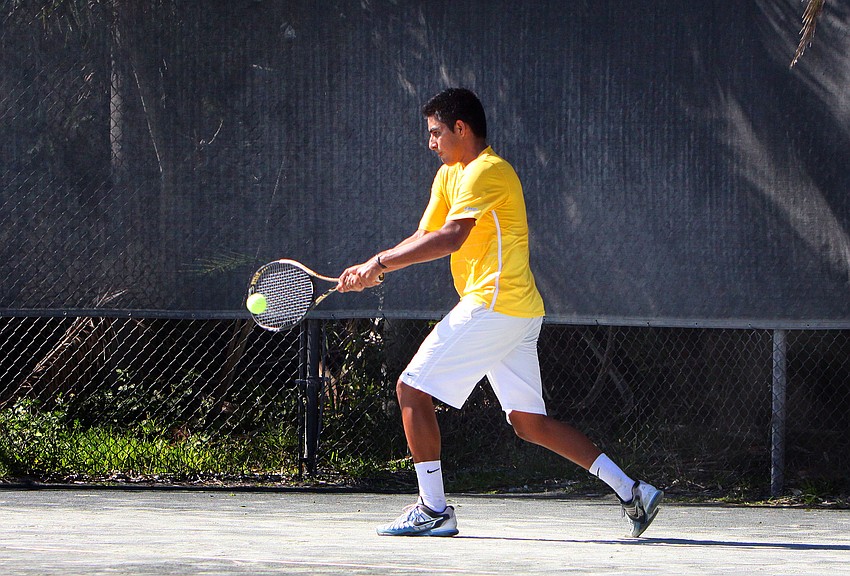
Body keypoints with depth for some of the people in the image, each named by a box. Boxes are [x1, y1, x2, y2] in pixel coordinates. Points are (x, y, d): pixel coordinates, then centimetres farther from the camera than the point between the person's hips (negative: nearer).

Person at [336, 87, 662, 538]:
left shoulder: (486, 171, -10)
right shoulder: (449, 175, 21)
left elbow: (451, 238, -23)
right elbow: (424, 238, 18)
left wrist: (380, 262, -21)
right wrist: (372, 270, 2)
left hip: (493, 305, -10)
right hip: (519, 314, 10)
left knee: (412, 390, -6)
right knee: (530, 424, 9)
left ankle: (433, 509, -4)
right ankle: (633, 492, 6)